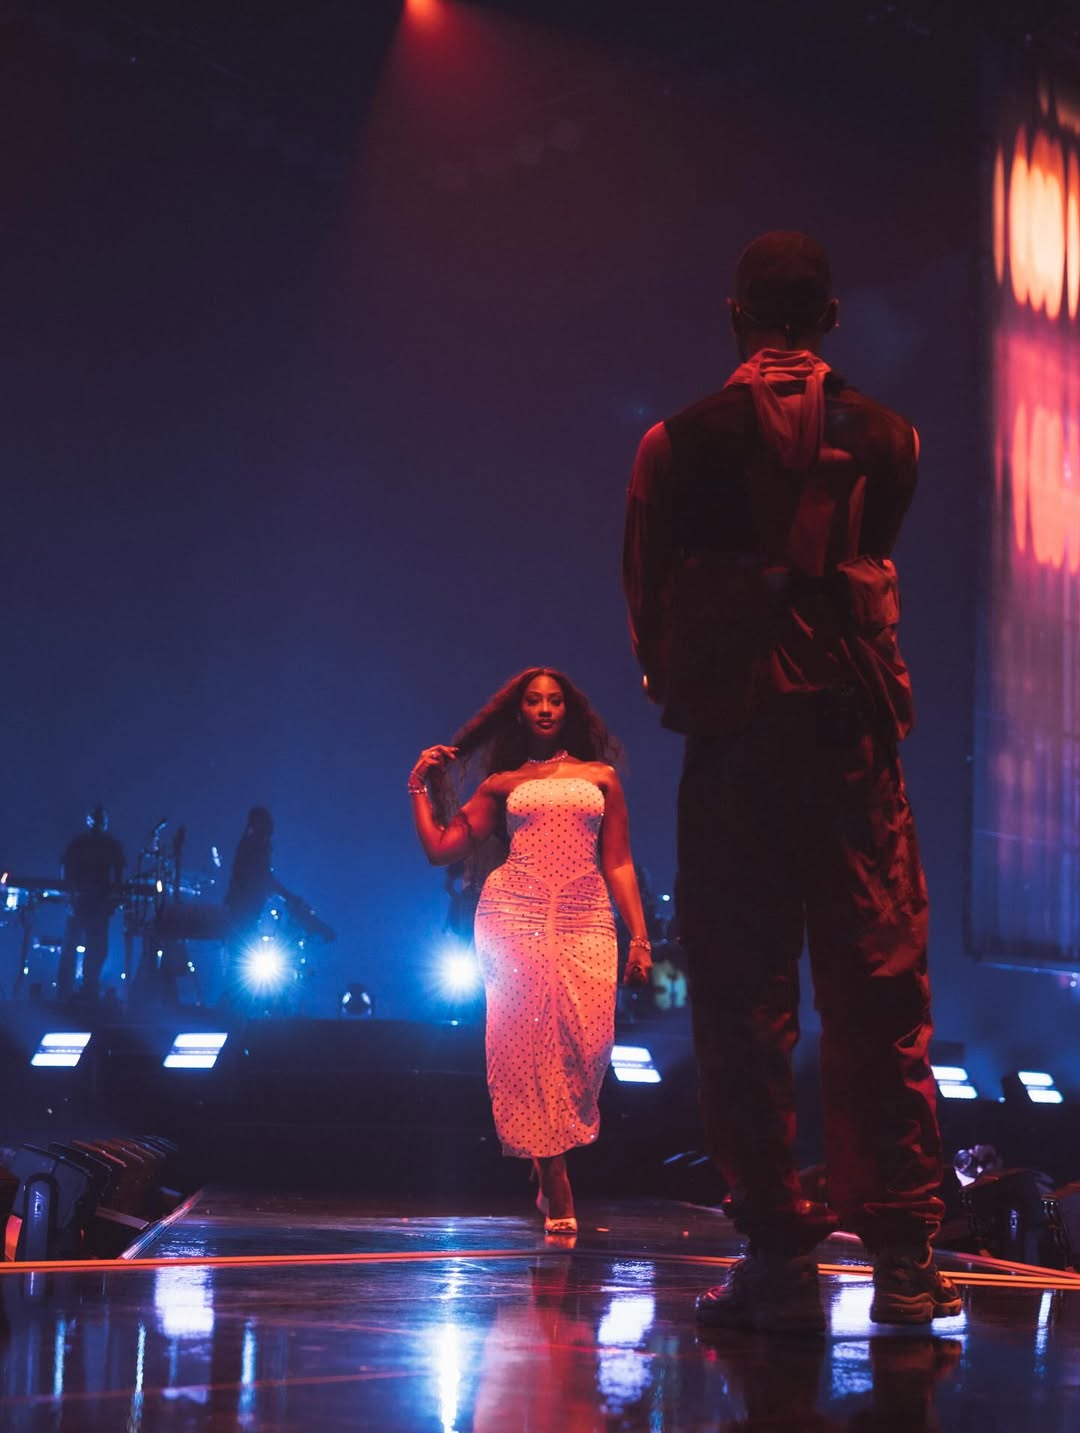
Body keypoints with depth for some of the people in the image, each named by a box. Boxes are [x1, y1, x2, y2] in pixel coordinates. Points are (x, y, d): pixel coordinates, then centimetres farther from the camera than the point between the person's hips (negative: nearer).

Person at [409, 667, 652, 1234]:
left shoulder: (601, 777, 17)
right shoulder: (501, 783, 16)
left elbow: (619, 865, 13)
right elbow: (440, 848, 10)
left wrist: (639, 938, 5)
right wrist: (421, 785, 9)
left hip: (585, 921, 1)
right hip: (514, 916, 0)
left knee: (588, 1041, -16)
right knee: (527, 1043, -11)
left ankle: (552, 1166, 6)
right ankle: (557, 1194, -7)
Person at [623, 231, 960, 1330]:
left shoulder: (680, 441, 3)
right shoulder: (885, 437, 6)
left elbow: (645, 598, 6)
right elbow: (877, 570, 13)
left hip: (730, 738, -1)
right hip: (853, 731, 1)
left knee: (742, 1000, 3)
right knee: (878, 990, 2)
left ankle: (777, 1256, 1)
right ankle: (901, 1253, -1)